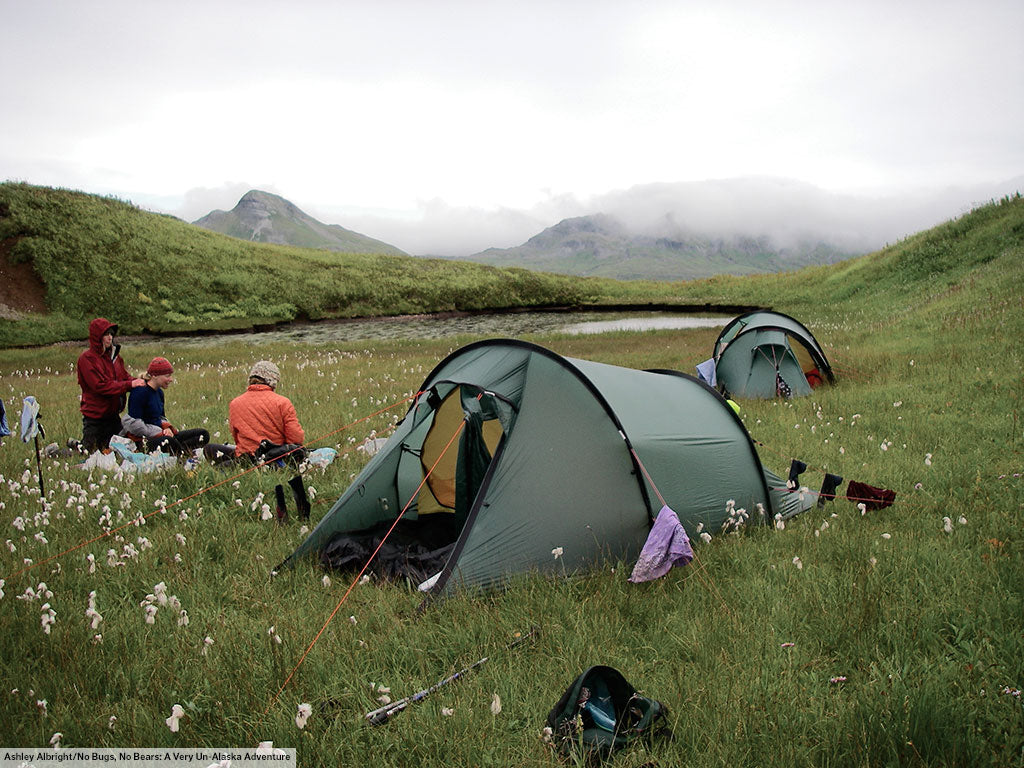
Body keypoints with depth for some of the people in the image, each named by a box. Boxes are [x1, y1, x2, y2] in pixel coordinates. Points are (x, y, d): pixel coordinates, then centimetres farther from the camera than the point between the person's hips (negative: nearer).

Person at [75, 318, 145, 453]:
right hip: (94, 415, -6)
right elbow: (101, 386, -22)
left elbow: (124, 376, 8)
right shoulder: (87, 358, -14)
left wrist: (136, 380, -15)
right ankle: (75, 446, 36)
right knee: (91, 452, 4)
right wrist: (130, 385, -26)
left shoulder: (114, 355, 8)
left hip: (113, 414, 6)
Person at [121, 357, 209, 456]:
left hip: (161, 435, 9)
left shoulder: (159, 392, 15)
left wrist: (167, 427, 1)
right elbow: (134, 424, -17)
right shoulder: (140, 392, -12)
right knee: (168, 441, -43)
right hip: (143, 440, -9)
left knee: (203, 434, -4)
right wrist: (160, 433, -15)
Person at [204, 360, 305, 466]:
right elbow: (297, 438, -10)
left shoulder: (234, 404, -1)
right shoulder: (282, 402, -8)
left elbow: (237, 439, 10)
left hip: (246, 458, -1)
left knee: (209, 448, 19)